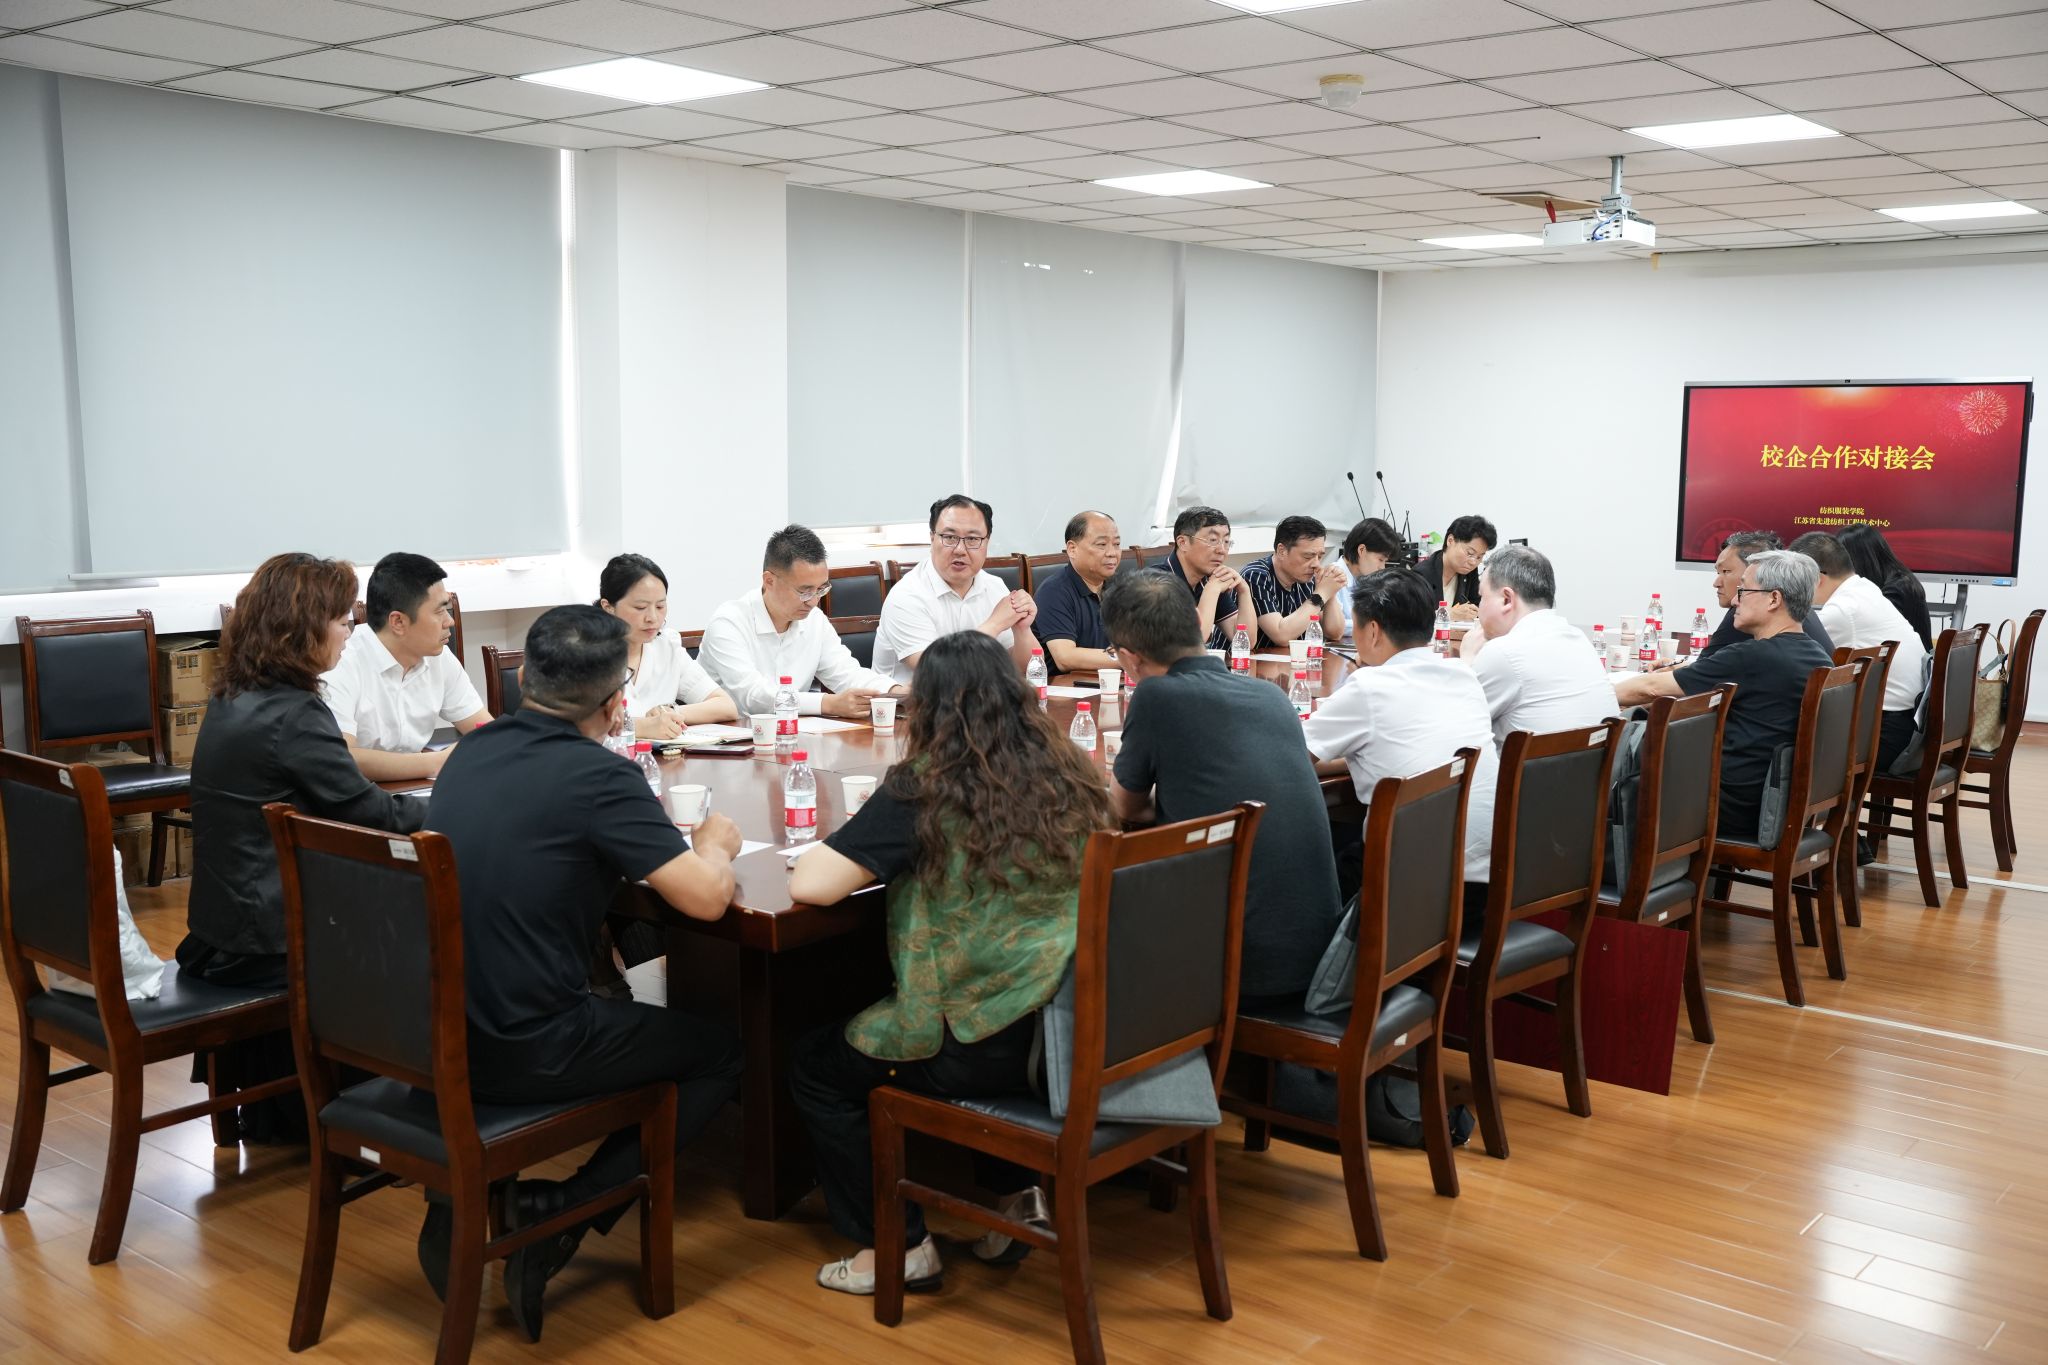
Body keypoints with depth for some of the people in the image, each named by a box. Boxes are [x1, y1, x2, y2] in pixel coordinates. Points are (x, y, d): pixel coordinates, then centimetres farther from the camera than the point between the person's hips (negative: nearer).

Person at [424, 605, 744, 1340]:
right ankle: (562, 1212, 3)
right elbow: (706, 896, -16)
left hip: (436, 1031, 7)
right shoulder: (600, 775, -16)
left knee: (611, 1007, 35)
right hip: (524, 1051, -7)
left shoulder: (470, 753, 7)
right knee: (720, 1051, 14)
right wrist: (713, 842, 5)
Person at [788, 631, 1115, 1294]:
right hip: (1074, 1033, 7)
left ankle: (898, 1246, 21)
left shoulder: (924, 790, -16)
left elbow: (810, 885, -20)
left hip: (990, 1051, -7)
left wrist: (882, 858, 2)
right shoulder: (1071, 775, 1)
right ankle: (1022, 1196, 31)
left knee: (817, 1066, 18)